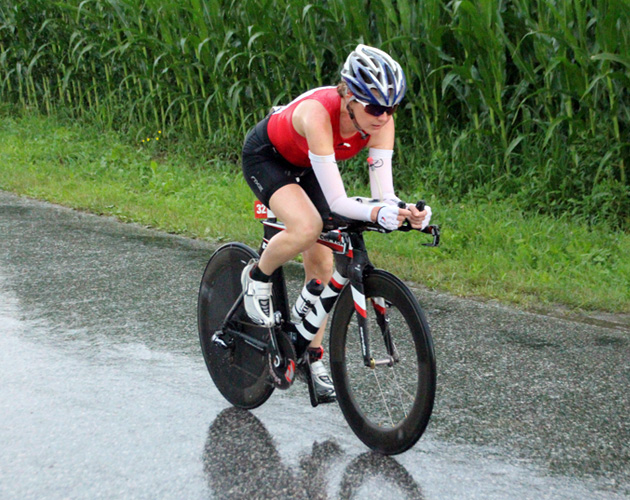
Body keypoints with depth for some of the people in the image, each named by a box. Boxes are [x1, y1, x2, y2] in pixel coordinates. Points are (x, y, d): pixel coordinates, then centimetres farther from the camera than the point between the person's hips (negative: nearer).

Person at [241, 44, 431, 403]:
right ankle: (258, 278, -2)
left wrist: (403, 212, -51)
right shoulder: (318, 113, -42)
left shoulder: (381, 121, -26)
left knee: (321, 264, 2)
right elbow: (337, 201, -44)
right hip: (267, 156, -6)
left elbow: (383, 190, -30)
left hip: (307, 166, 6)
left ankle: (312, 356, 18)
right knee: (307, 227, -32)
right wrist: (376, 214, -61)